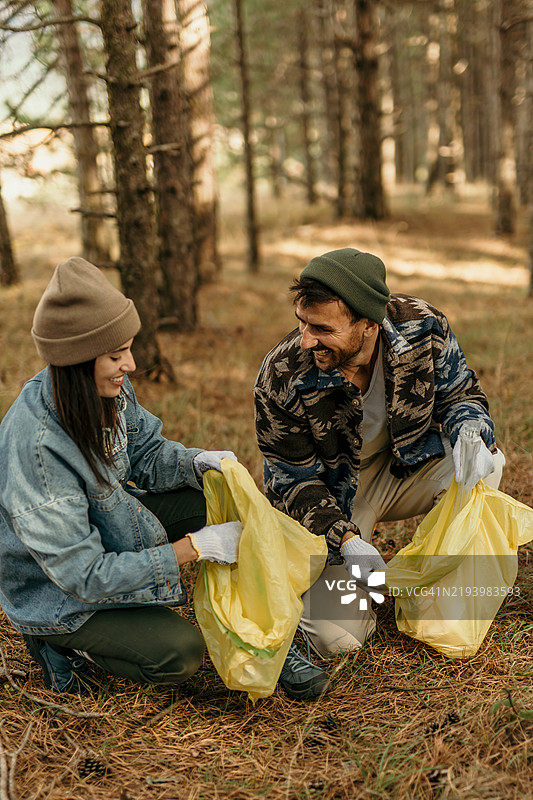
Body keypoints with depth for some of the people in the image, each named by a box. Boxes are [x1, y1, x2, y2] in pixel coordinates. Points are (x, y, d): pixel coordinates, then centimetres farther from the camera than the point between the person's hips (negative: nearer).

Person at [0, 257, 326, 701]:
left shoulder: (108, 388, -14)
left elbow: (145, 453, 5)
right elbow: (82, 573, -33)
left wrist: (198, 462, -18)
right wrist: (193, 548, -33)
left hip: (108, 526, 8)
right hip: (56, 593, -7)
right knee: (180, 652, -20)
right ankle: (62, 643, 3)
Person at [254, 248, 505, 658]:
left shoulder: (422, 325, -22)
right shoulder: (281, 378, -28)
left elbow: (459, 393, -5)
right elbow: (292, 482, -17)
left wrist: (468, 431, -30)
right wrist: (345, 539, -31)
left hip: (407, 465, 3)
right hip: (334, 495, -2)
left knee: (486, 464, -28)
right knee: (338, 638, -17)